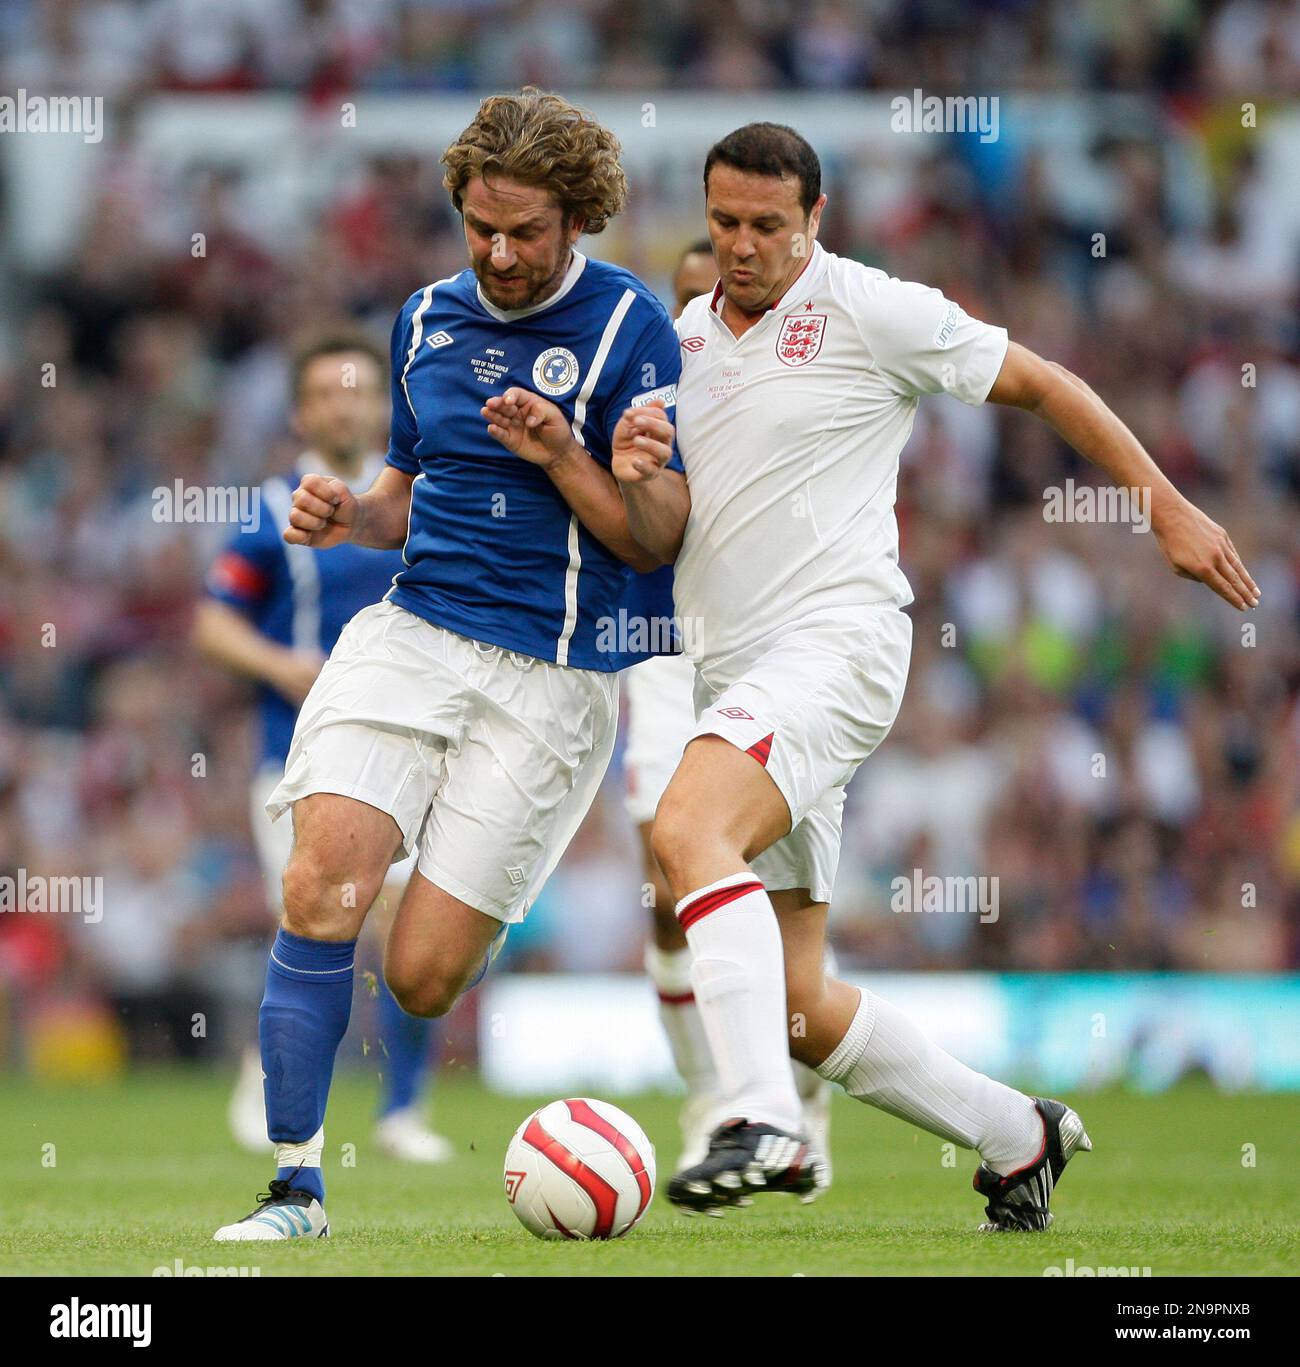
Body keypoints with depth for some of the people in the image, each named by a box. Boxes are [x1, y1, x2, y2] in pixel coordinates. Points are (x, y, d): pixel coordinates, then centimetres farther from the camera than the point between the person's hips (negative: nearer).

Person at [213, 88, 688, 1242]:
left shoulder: (630, 326, -4)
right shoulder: (428, 320, 12)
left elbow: (653, 541, -4)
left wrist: (562, 457, -18)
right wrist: (350, 516, 4)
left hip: (552, 676, -4)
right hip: (410, 636, 4)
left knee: (423, 976, -9)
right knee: (323, 884, -19)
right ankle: (296, 1187, -13)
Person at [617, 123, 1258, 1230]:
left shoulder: (872, 312, -3)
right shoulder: (684, 342, 15)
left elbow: (1044, 385, 5)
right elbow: (662, 537, 13)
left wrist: (1167, 509, 5)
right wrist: (632, 476, -10)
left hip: (838, 636, -7)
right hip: (734, 672, 7)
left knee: (688, 830, -33)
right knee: (796, 1004, 5)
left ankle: (766, 1124, -40)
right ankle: (1019, 1136, 22)